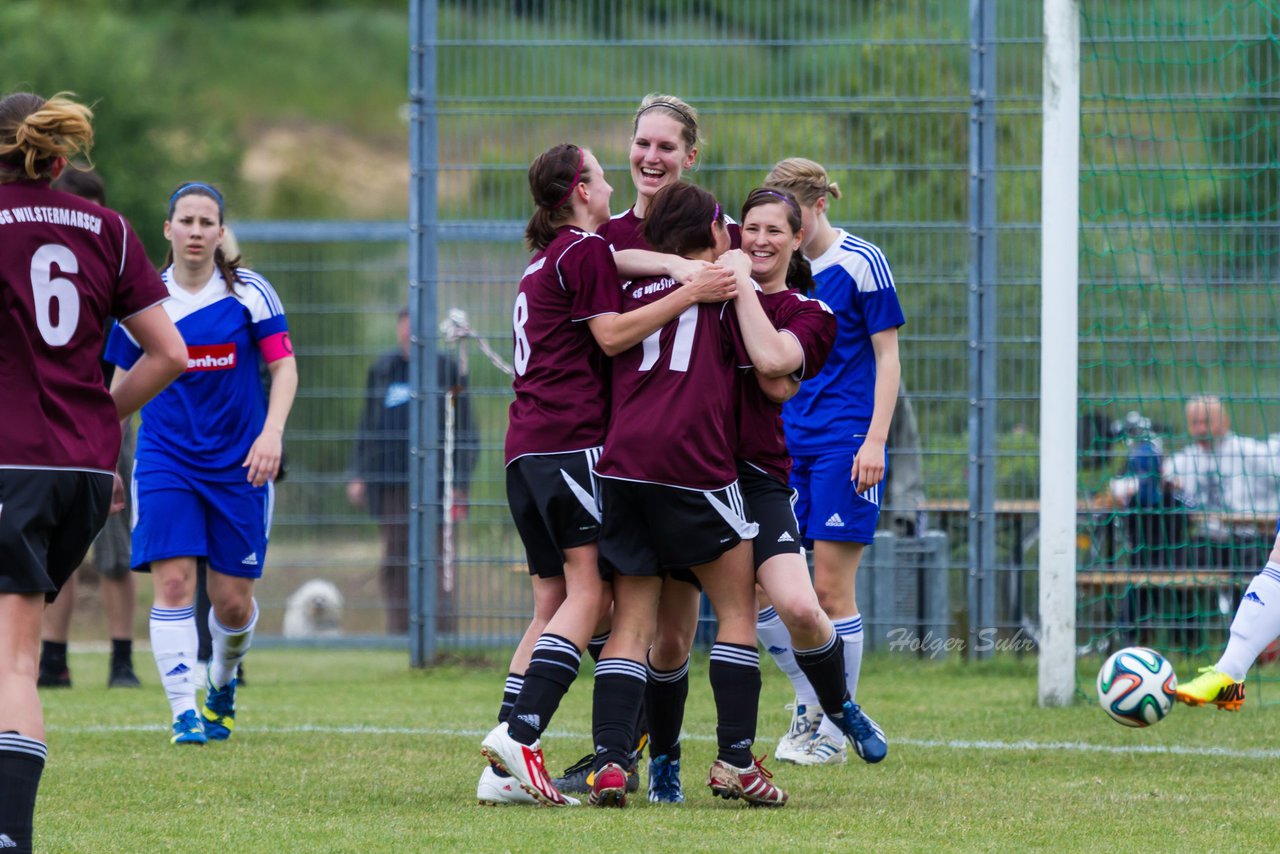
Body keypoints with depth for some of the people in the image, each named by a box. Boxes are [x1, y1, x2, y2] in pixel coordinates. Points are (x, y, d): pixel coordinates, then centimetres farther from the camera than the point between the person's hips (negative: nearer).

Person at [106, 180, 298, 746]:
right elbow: (123, 381, 11)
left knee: (233, 601, 4)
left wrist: (272, 431, -19)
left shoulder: (250, 293, -3)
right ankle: (183, 713, -15)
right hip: (165, 460, 0)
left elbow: (283, 366, -3)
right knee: (173, 582, -15)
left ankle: (222, 684, 34)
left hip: (238, 462, 0)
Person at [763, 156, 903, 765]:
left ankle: (835, 729, 5)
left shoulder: (859, 263, -7)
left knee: (830, 588, -5)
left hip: (844, 439, -6)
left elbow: (887, 357, -5)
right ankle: (808, 709, 11)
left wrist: (875, 441, -12)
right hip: (786, 438, 6)